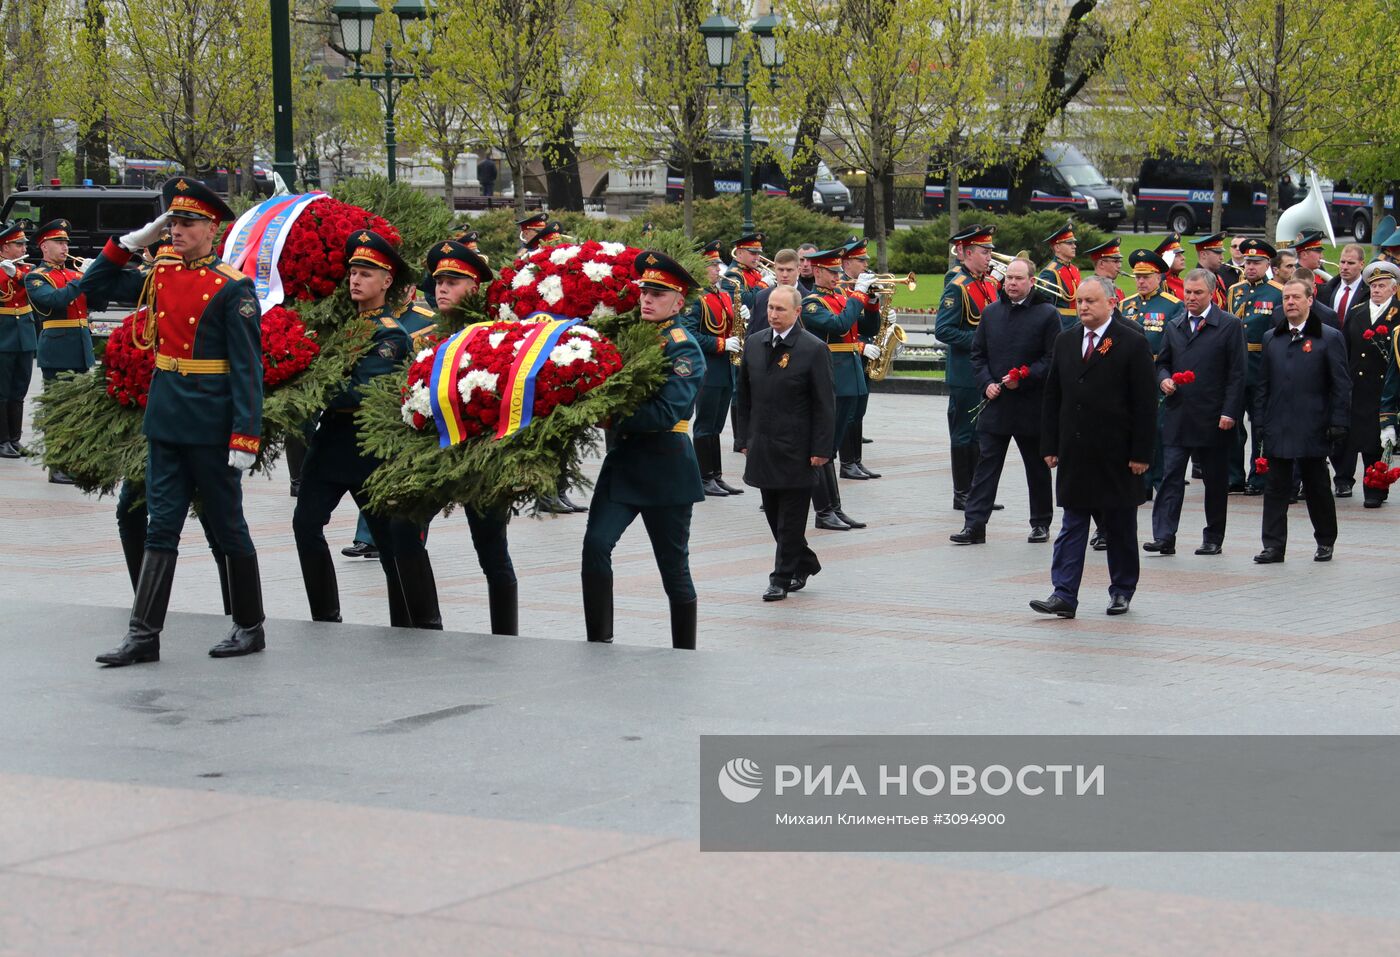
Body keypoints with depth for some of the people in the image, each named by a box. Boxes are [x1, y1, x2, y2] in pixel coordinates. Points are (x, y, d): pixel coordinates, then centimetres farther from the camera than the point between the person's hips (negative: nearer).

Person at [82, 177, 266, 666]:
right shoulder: (161, 275, 8)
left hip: (211, 423, -6)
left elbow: (247, 367, -14)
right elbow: (98, 283, 19)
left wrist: (245, 436, -19)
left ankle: (250, 628, 18)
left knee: (226, 528, 5)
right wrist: (131, 241, 6)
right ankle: (144, 635, 5)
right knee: (161, 526, 5)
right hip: (165, 418, 6)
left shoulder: (232, 288, -11)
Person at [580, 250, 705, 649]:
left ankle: (684, 655, 17)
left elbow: (667, 412, -22)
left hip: (666, 469, -5)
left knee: (673, 564, 5)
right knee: (596, 545, -13)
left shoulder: (685, 349, -10)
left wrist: (614, 415, -26)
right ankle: (598, 644, -8)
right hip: (622, 460, 5)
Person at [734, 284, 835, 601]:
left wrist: (821, 449, -12)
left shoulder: (814, 349, -9)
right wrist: (747, 438, 12)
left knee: (791, 518, 0)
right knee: (774, 514, 12)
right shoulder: (755, 343, 7)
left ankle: (783, 578, 8)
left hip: (796, 449, -5)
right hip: (763, 445, 6)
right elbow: (744, 395, 15)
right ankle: (805, 563, 28)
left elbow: (825, 405, -8)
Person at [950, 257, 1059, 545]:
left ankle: (1041, 524, 21)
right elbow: (978, 354, 12)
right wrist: (986, 383, -4)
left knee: (1038, 467, 10)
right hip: (995, 403, 3)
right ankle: (975, 524, -3)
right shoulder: (991, 313, 9)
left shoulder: (1047, 314, -5)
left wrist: (1023, 378, -17)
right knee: (986, 464, -1)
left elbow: (1053, 359, -8)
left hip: (1032, 406, -3)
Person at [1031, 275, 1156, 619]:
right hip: (1074, 455, 4)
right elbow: (1052, 397, 12)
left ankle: (1122, 590, 21)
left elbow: (1146, 404, -7)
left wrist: (1140, 453, -11)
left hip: (1116, 456, -4)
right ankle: (1064, 595, -2)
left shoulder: (1133, 343, -6)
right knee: (1072, 526, 1)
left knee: (1120, 527, 8)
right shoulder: (1065, 342, 9)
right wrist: (1050, 446, 6)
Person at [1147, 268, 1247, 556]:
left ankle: (1213, 538, 16)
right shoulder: (1173, 326, 12)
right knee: (1170, 477, -5)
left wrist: (1229, 412, -11)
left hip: (1213, 420, -3)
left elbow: (1237, 373, -4)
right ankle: (1164, 536, -9)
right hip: (1177, 417, 3)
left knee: (1215, 480, 6)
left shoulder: (1230, 326, -2)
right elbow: (1162, 362, 21)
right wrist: (1164, 379, -3)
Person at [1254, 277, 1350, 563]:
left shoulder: (1330, 338, -1)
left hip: (1313, 429, -3)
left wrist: (1338, 422, -9)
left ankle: (1326, 541, 20)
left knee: (1317, 487, 7)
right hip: (1277, 429, 3)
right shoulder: (1271, 338, 11)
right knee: (1276, 488, 1)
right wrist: (1261, 421, 6)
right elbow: (1263, 384, 13)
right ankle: (1273, 545, 2)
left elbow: (1341, 385, -3)